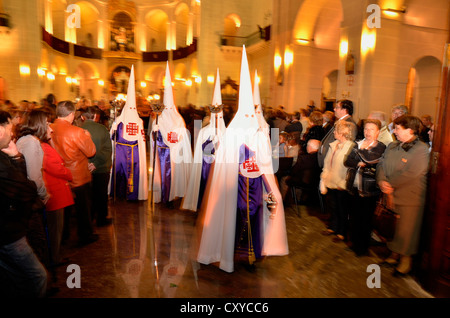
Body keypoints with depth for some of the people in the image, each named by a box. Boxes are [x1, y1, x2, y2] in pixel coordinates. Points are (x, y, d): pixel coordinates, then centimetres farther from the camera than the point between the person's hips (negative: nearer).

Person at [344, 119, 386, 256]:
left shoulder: (381, 147, -6)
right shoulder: (358, 144, 10)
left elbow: (370, 161, -20)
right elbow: (347, 162, 0)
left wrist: (362, 148, -14)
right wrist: (359, 164, -14)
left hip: (369, 189, -4)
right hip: (355, 187, 5)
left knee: (365, 219, 6)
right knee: (354, 217, 13)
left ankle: (363, 247, 24)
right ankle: (355, 243, 31)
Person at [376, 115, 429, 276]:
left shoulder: (421, 150, -12)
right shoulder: (392, 147, 10)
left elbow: (410, 175, -20)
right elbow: (381, 165, 7)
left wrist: (390, 185, -14)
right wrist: (382, 181, -11)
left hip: (410, 199, -6)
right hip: (391, 196, 6)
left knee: (406, 231, 5)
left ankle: (406, 259, 25)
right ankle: (394, 255, 34)